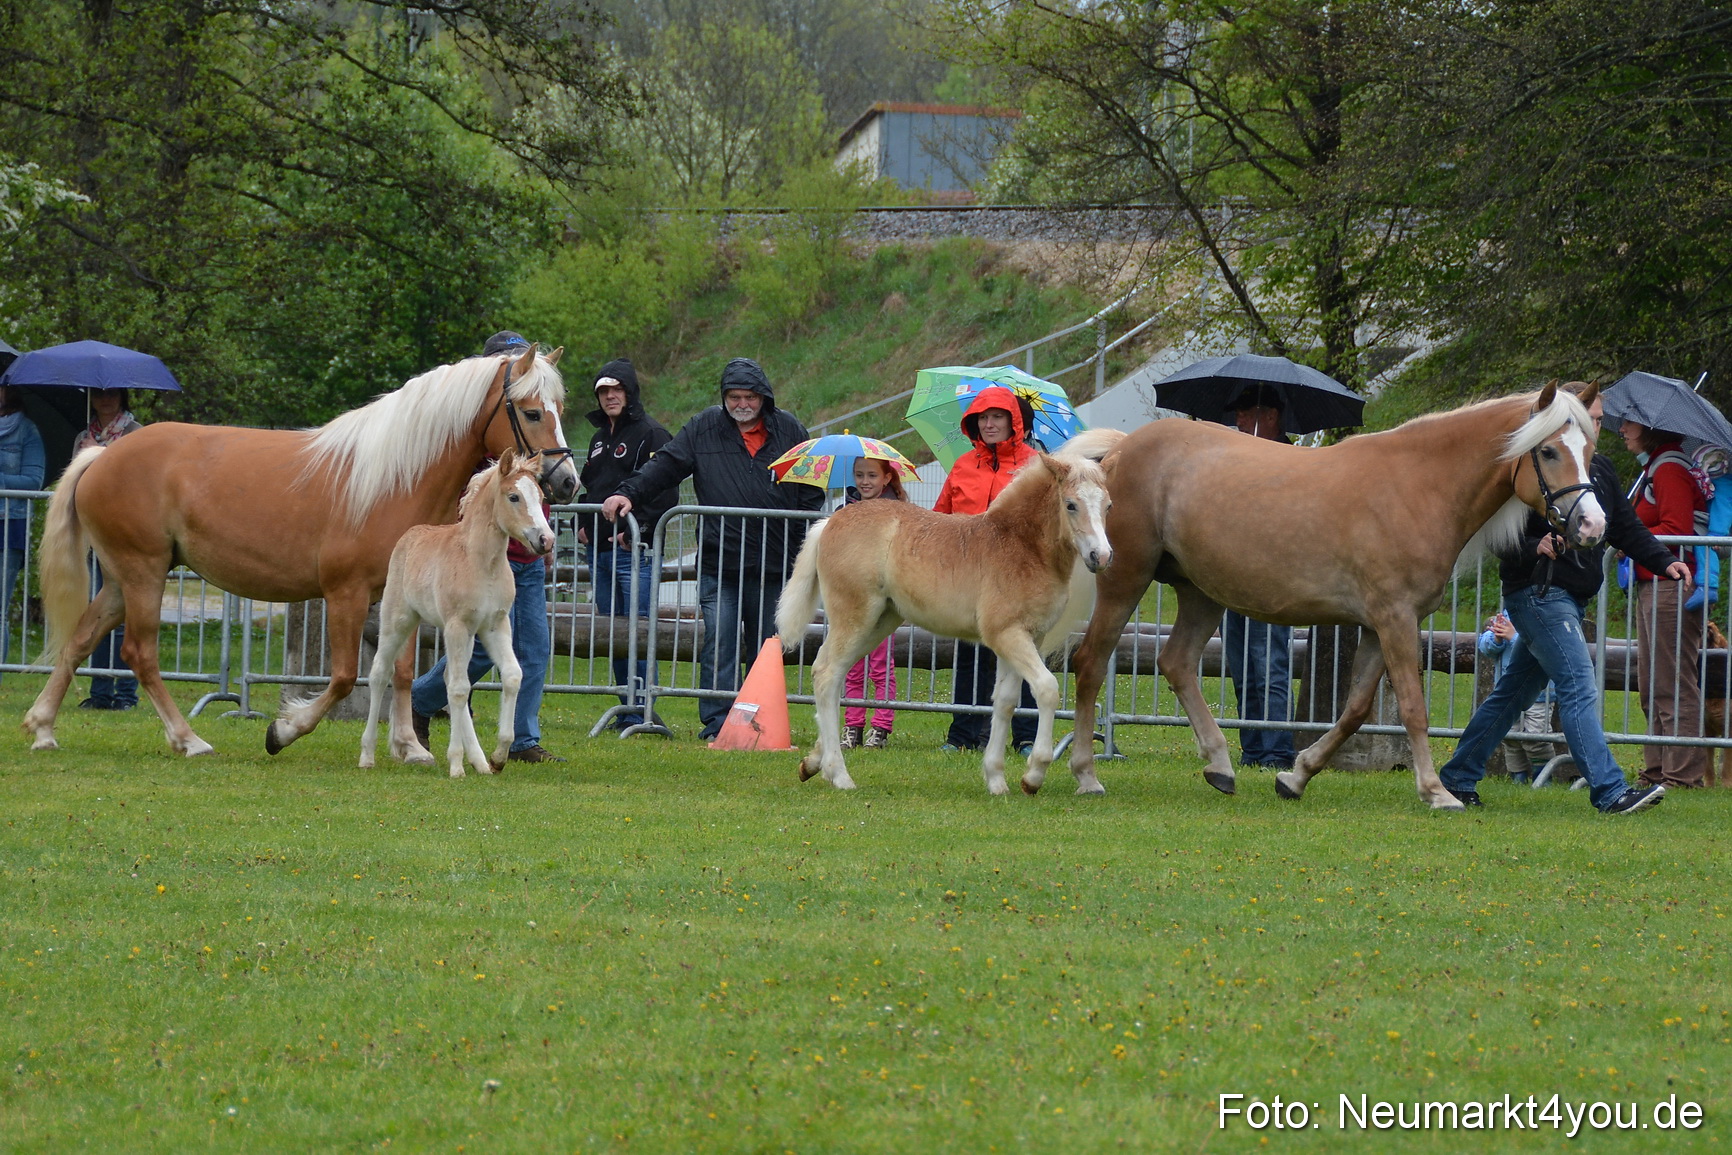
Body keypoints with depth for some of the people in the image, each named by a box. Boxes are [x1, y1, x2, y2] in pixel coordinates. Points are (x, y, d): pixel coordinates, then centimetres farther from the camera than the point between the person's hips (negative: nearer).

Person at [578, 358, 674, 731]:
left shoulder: (651, 434, -5)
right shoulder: (600, 437, 20)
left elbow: (665, 492, -12)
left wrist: (637, 530, -18)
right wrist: (581, 523, 13)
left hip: (634, 548, -8)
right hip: (599, 548, 8)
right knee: (613, 633, 8)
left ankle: (640, 711, -11)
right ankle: (627, 709, 12)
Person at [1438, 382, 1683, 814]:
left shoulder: (1600, 469, 14)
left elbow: (1626, 528, 18)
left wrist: (1664, 562, 5)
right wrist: (1534, 549, -28)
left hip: (1574, 598, 9)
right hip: (1538, 594, -9)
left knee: (1515, 691, 15)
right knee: (1579, 687, -16)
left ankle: (1458, 776, 25)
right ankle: (1609, 790, -21)